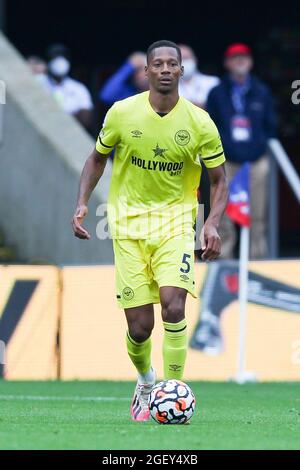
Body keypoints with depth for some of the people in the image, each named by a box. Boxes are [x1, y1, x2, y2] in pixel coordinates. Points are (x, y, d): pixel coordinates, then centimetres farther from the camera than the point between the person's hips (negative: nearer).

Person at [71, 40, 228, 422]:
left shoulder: (199, 122, -7)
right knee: (140, 327, -3)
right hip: (129, 221, 1)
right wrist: (82, 203, -1)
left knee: (173, 304, -23)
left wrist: (212, 223, -13)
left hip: (176, 219, -1)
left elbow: (219, 178, 3)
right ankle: (145, 382, 30)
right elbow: (98, 157, 12)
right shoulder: (122, 113, -5)